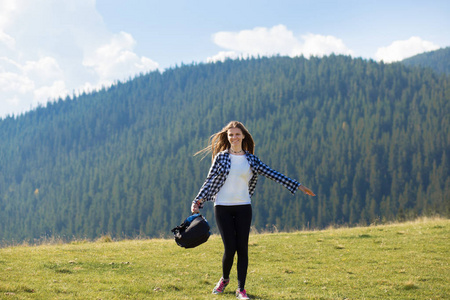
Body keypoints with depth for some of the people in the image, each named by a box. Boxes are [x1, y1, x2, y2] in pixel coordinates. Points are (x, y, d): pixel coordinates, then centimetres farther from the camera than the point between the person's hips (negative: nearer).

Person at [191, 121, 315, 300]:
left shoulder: (251, 159, 7)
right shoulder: (221, 157, 3)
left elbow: (273, 174, 6)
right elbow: (210, 181, 4)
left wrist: (297, 186, 3)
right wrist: (198, 201, -5)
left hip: (243, 208, 2)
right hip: (222, 208, -2)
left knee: (242, 249, -1)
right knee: (230, 248, -6)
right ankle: (224, 279, 22)